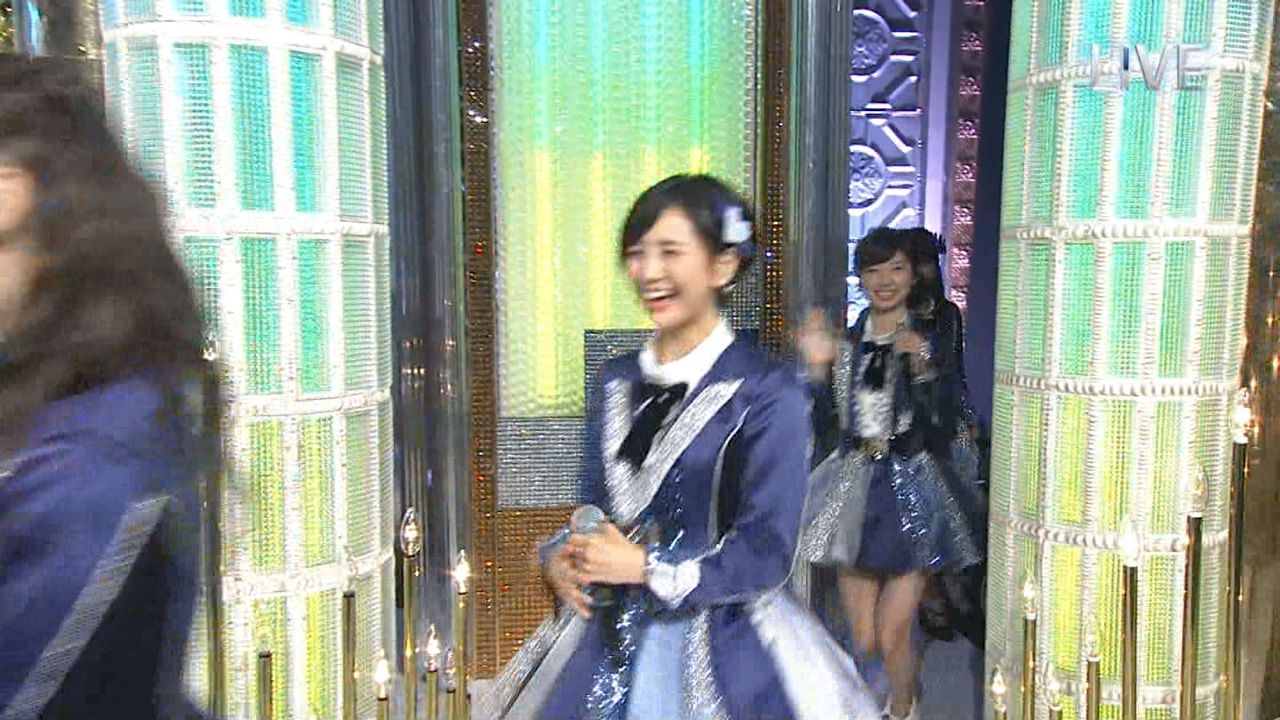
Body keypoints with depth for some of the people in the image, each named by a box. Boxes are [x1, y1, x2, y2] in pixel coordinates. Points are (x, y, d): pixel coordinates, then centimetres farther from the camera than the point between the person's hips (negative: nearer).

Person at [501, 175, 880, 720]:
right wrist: (563, 556, -8)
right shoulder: (616, 380, 5)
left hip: (723, 649, -5)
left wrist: (646, 567, -19)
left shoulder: (768, 392, -14)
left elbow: (765, 553, -16)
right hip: (612, 637, 5)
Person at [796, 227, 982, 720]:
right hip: (854, 491, 3)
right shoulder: (846, 343, 8)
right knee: (862, 642, 8)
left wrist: (923, 366, -22)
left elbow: (944, 425, -10)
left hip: (911, 493, -3)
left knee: (892, 635, -3)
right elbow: (827, 433, 5)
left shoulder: (934, 338, -1)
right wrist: (818, 369, -4)